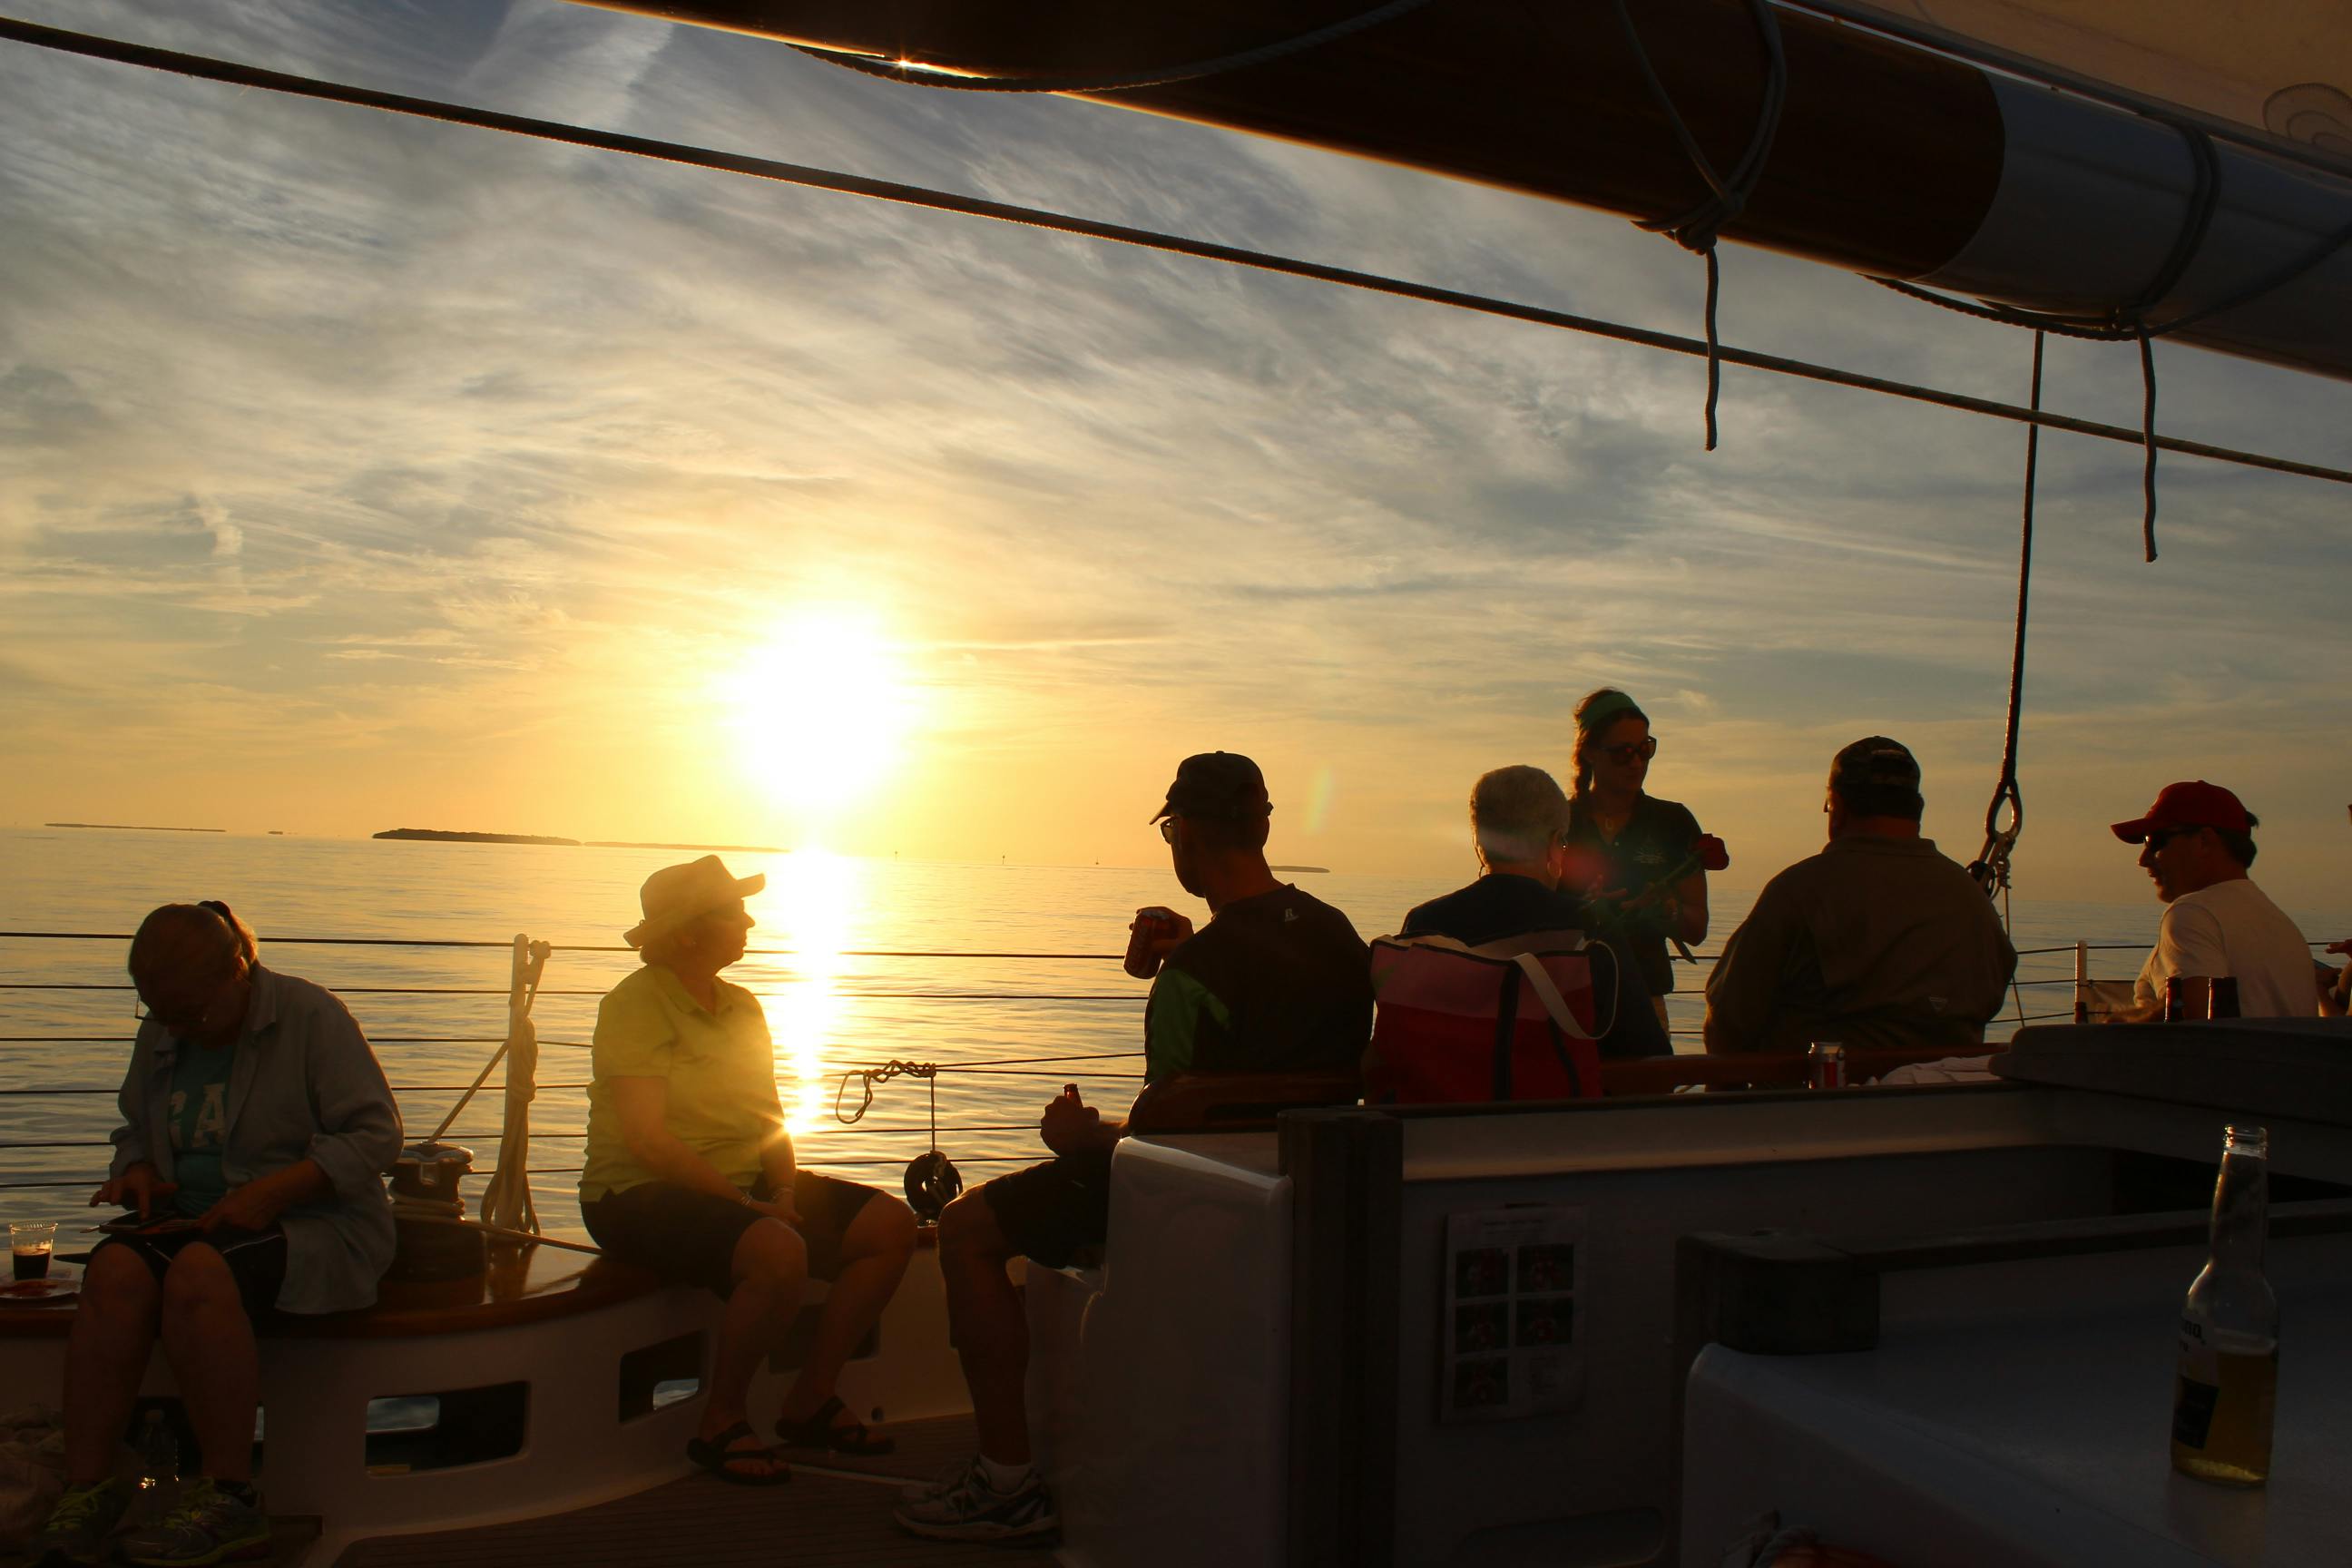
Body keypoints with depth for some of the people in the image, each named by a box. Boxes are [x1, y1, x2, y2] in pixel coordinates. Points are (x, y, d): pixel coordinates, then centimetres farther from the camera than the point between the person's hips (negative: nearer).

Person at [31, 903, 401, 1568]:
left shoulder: (312, 1016, -7)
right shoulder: (160, 1034, 13)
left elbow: (376, 1134, -11)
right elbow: (134, 1129, 28)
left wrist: (272, 1192, -20)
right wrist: (137, 1170, 4)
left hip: (309, 1224, -5)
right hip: (195, 1223, 6)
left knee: (199, 1272, -35)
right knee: (115, 1268, -28)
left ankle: (230, 1498, -26)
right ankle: (86, 1490, -25)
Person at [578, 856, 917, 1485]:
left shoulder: (742, 1006, 14)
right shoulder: (636, 1004, -11)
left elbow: (772, 1121, 10)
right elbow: (646, 1137, -20)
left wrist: (784, 1191, -9)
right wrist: (744, 1205, -22)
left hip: (745, 1183, 8)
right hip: (644, 1195, -8)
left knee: (891, 1224, -7)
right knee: (779, 1251, -35)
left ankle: (810, 1401, 3)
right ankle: (721, 1423, -13)